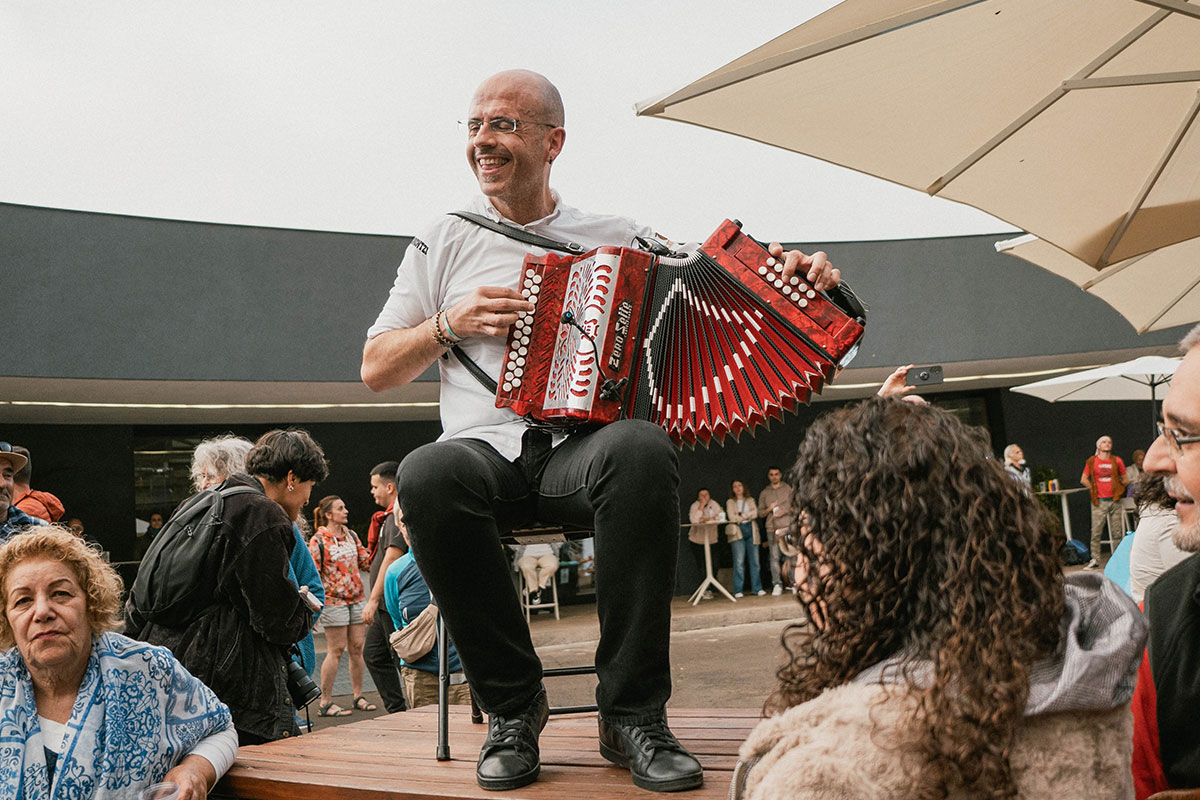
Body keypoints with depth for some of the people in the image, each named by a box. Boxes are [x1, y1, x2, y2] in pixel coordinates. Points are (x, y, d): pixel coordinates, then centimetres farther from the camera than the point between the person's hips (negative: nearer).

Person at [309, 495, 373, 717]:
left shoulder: (351, 536, 11)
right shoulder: (318, 541, -7)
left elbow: (366, 562, 15)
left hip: (356, 599, 6)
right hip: (333, 601, -6)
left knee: (357, 648, 8)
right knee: (336, 650, -5)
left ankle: (358, 696, 18)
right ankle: (325, 703, 3)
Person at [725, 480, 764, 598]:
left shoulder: (750, 500, 19)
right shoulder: (730, 502, 11)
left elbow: (755, 513, 2)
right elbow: (732, 517, -3)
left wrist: (742, 516, -7)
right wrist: (747, 516, 1)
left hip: (751, 531, 3)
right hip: (737, 532, -3)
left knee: (754, 560, -1)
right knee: (739, 561, -9)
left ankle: (757, 588, 5)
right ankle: (738, 590, -7)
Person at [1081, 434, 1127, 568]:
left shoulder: (1117, 461, 6)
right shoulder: (1092, 461, 2)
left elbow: (1124, 479, 16)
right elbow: (1083, 479, 7)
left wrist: (1119, 491, 7)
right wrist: (1093, 490, 2)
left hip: (1114, 500, 2)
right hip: (1099, 502, -2)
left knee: (1117, 532, 5)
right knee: (1096, 532, -4)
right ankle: (1095, 560, 2)